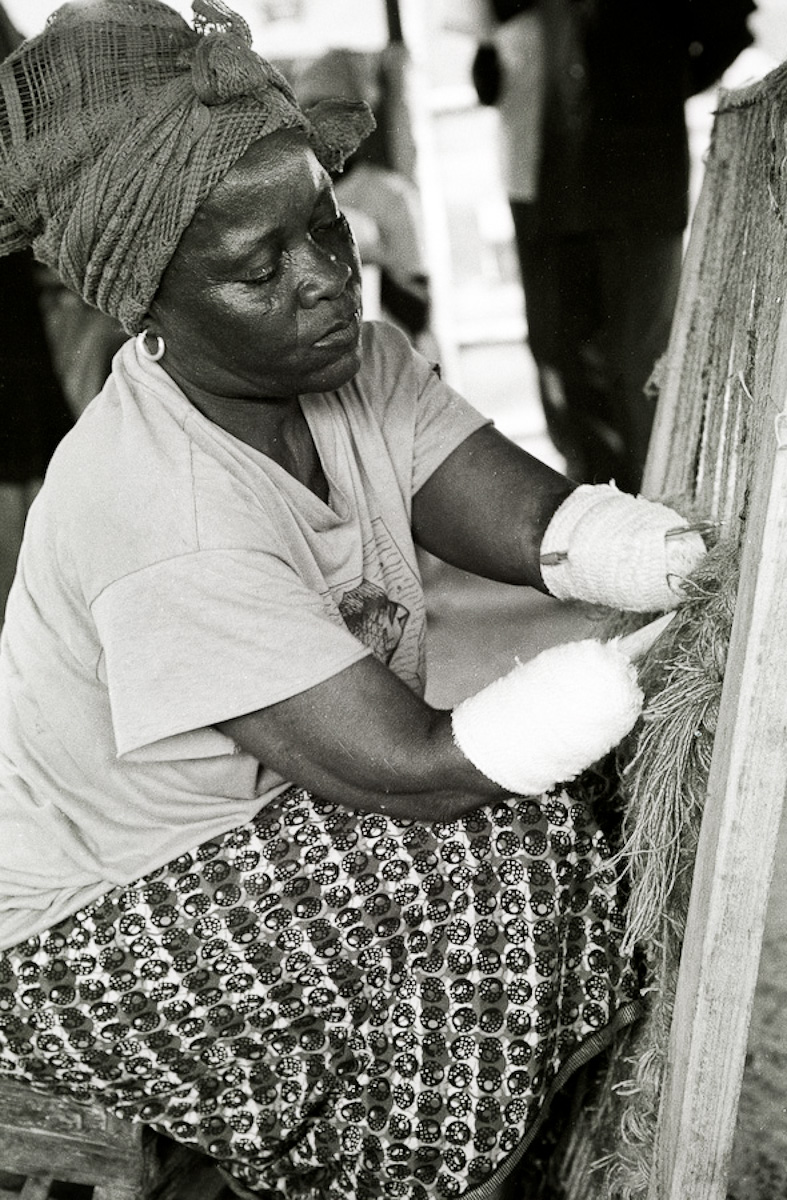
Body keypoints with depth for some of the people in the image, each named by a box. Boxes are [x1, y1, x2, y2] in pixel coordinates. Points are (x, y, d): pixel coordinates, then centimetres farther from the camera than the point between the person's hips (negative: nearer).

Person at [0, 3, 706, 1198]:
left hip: (256, 828, 8)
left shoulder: (349, 359, -9)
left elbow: (536, 520, -14)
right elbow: (417, 768, -32)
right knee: (496, 862, -21)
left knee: (549, 830, -5)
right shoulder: (167, 526, -34)